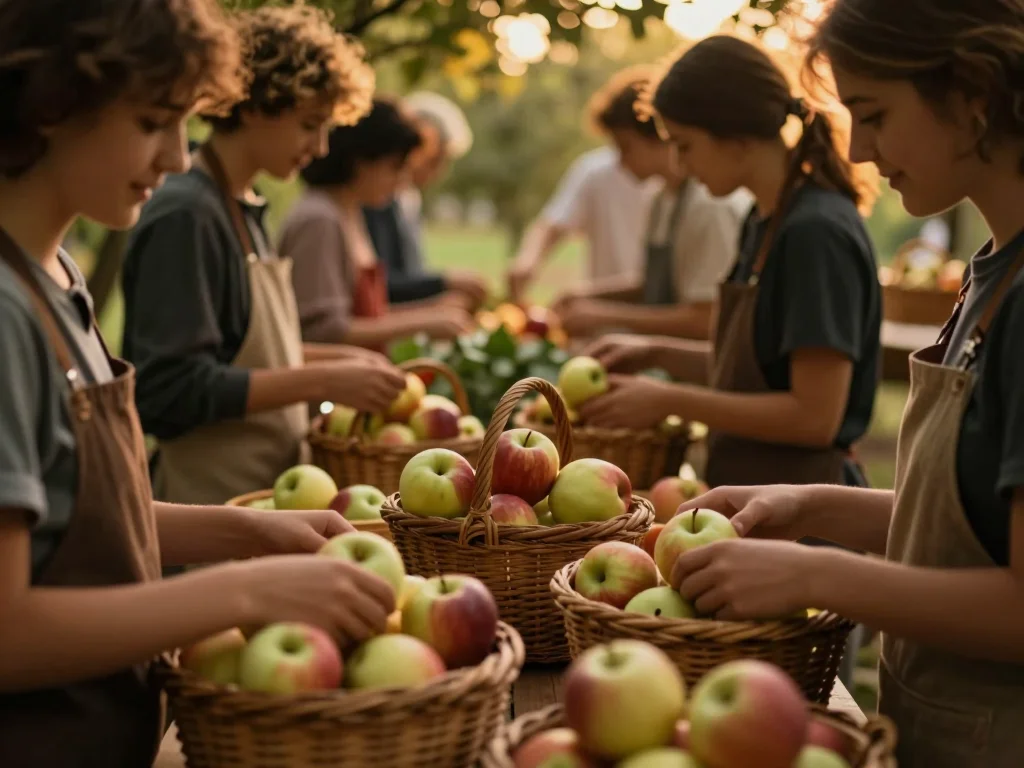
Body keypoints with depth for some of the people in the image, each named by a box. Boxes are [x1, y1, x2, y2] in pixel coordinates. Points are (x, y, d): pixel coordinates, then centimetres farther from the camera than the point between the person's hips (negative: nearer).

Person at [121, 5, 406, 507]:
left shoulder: (244, 211, 10)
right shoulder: (186, 215, -17)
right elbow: (172, 389, -21)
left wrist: (338, 358, 6)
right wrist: (322, 381, -20)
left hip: (264, 491, 8)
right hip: (209, 502, -8)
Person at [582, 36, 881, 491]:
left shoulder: (817, 232, -20)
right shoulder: (763, 223, 7)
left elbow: (815, 415, -22)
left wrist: (671, 400, -16)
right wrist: (656, 354, 4)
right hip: (746, 488, 8)